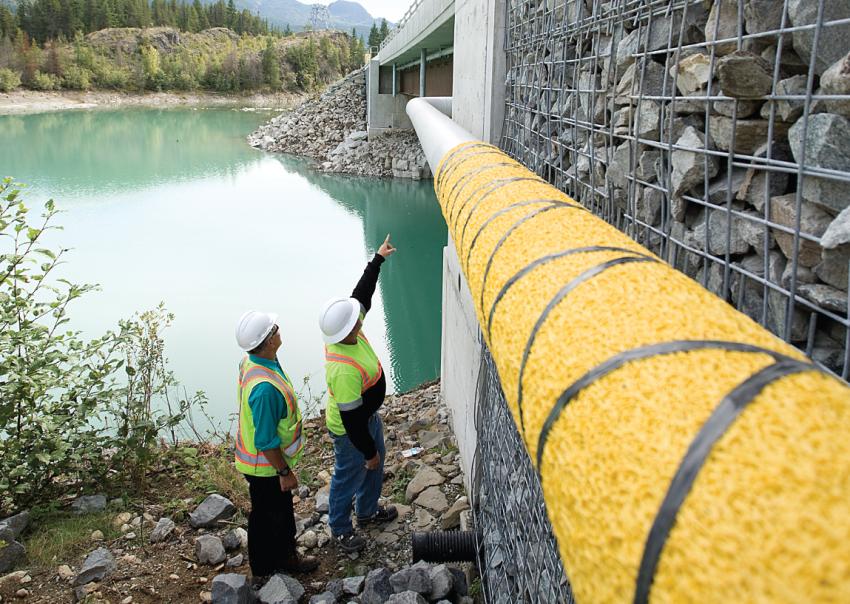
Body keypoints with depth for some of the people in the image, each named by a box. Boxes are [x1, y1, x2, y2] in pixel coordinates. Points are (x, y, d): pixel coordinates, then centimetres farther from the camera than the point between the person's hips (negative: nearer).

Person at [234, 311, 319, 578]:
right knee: (267, 519, 15)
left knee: (283, 511, 27)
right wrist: (284, 471, -17)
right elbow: (266, 441, -31)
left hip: (271, 459, 9)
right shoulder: (265, 387, -40)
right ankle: (265, 572, 38)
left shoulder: (251, 361, -8)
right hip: (265, 466, -9)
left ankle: (285, 556, 48)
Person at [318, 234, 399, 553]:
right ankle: (340, 529, 39)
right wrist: (369, 451, -20)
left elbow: (362, 293, 0)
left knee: (375, 466, 28)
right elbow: (351, 420, -33)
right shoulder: (344, 370, -41)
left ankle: (368, 511, 53)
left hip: (368, 416, 9)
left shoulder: (347, 332, -17)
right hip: (349, 430, -9)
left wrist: (378, 258, 3)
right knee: (349, 477, 14)